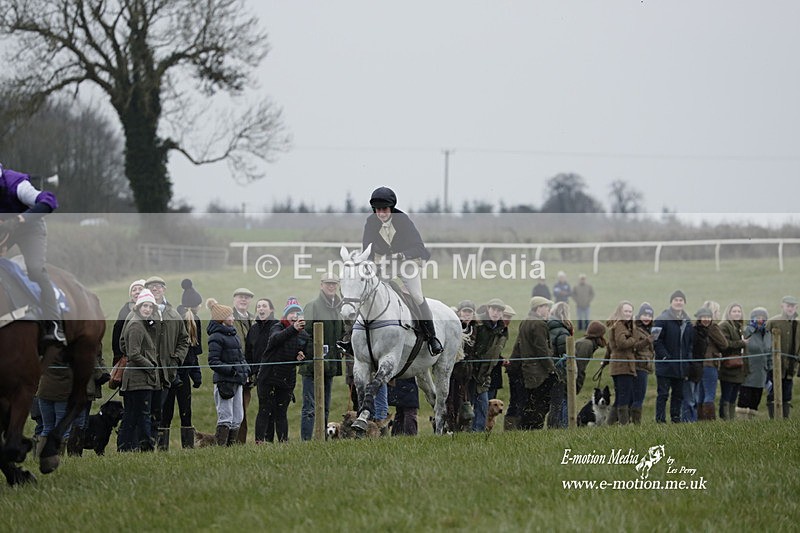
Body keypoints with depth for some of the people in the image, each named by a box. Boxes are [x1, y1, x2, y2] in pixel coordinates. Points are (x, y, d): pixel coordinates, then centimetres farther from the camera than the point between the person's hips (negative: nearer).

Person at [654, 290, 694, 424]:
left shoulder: (687, 322, 14)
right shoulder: (662, 319, -7)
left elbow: (691, 342, 21)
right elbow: (656, 341, -11)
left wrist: (688, 357, 8)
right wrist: (665, 356, -17)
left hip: (681, 366, 6)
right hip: (665, 366, -6)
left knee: (678, 394, 10)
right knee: (663, 394, -5)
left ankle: (676, 419, 17)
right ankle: (660, 420, -4)